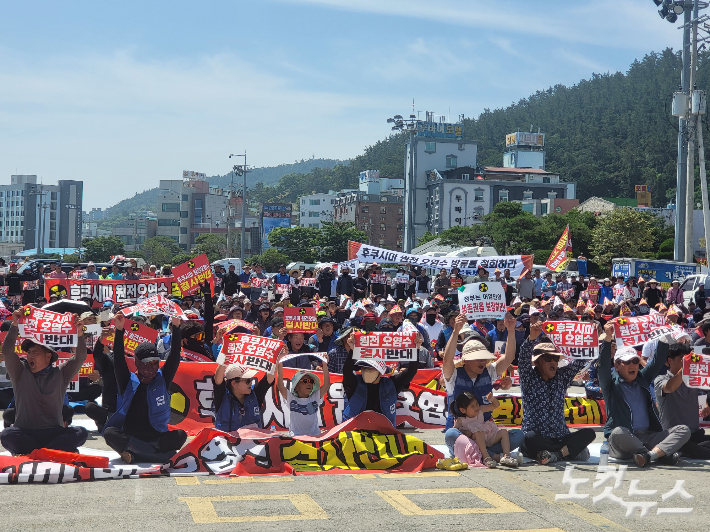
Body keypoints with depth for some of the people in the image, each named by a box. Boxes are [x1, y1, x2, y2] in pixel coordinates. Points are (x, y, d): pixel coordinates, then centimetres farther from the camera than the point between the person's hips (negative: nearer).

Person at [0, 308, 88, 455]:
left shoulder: (60, 373, 10)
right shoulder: (21, 372, 10)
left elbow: (80, 357, -1)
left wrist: (79, 334, -17)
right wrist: (14, 326, -15)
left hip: (54, 432, 1)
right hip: (25, 433, -1)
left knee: (81, 433, -28)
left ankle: (29, 452, -26)